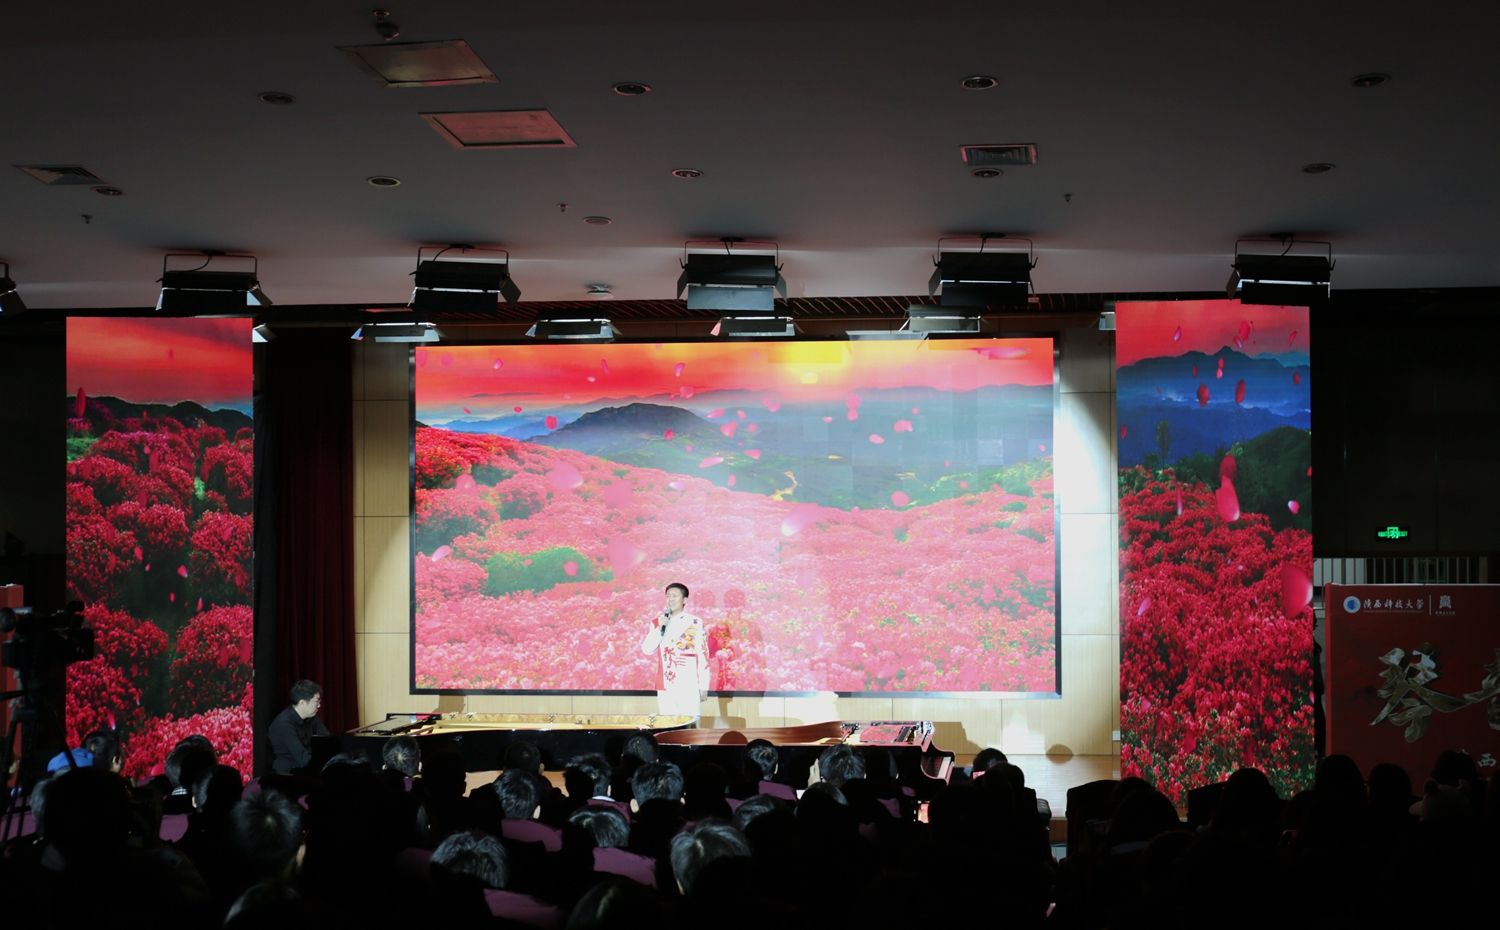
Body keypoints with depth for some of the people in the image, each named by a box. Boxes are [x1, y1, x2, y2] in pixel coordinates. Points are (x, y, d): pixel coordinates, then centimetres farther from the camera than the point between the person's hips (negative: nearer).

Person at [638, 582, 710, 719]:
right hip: (665, 687, 3)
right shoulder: (658, 622, 10)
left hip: (689, 687, -3)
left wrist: (704, 687, -3)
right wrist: (659, 627, -11)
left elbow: (703, 655, -1)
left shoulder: (695, 623, -2)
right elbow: (647, 649, 1)